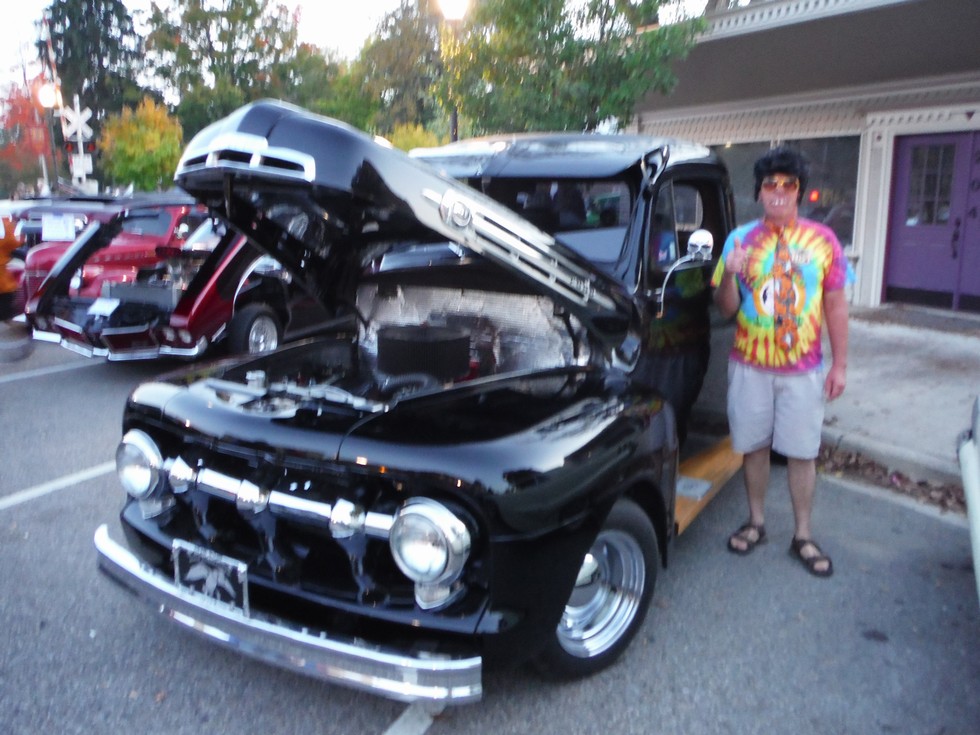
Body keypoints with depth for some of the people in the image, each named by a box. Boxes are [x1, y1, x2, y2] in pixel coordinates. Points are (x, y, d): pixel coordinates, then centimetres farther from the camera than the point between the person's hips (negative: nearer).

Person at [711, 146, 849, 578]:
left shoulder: (822, 240, 0)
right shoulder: (741, 239, -1)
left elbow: (835, 305, 3)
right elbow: (726, 308, -1)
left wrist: (840, 365, -1)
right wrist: (730, 275, -22)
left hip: (803, 369, 0)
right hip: (750, 366, 1)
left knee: (801, 453, 7)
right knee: (754, 446, 11)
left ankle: (802, 537, 22)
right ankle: (756, 523, 30)